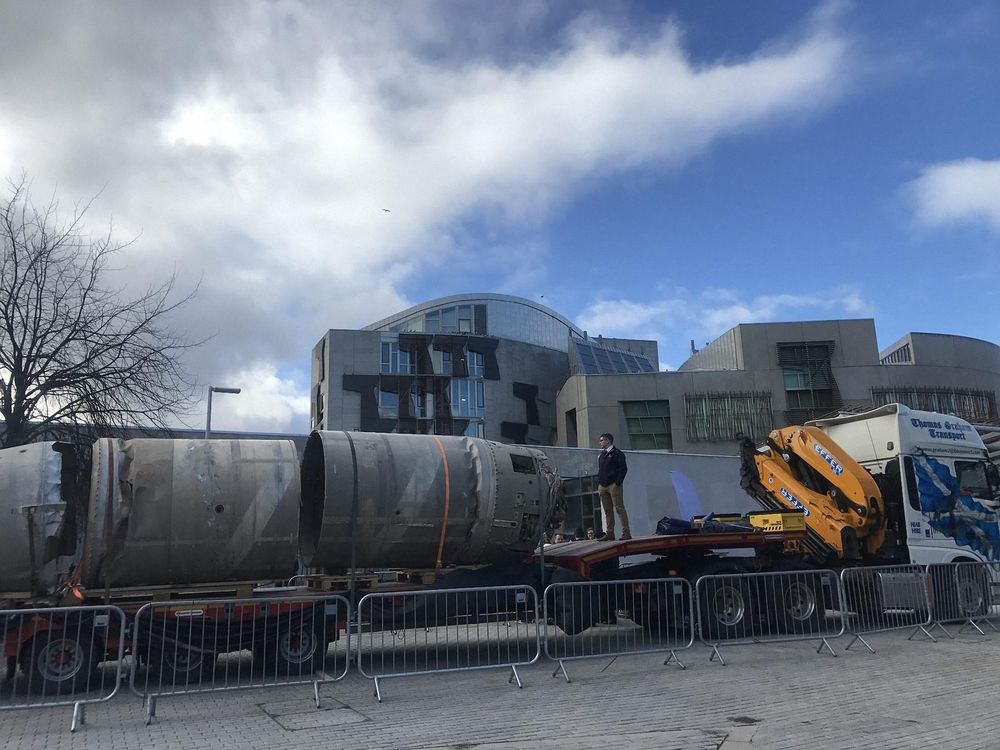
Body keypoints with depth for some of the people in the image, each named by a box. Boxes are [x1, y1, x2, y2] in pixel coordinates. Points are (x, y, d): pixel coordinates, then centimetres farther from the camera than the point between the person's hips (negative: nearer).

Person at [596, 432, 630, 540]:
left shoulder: (617, 453, -1)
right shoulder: (601, 455, 21)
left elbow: (623, 469, -7)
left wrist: (617, 483, -15)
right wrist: (599, 485, 11)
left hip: (613, 485, -7)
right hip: (602, 486, 7)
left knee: (619, 509, -8)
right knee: (607, 511, 7)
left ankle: (626, 533, -8)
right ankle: (609, 534, 10)